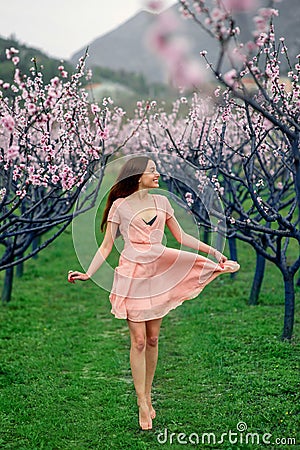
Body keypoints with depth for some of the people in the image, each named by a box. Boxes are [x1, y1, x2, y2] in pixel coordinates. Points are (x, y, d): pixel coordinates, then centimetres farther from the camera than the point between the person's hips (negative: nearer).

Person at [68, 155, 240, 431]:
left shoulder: (161, 201, 8)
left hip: (158, 274, 4)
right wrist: (88, 274, -14)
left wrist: (214, 251, 9)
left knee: (153, 339, 8)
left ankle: (148, 396, 19)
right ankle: (142, 404, 4)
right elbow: (106, 246, -2)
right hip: (133, 276, -4)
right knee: (139, 340, -3)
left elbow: (181, 236, 14)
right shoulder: (120, 206, -3)